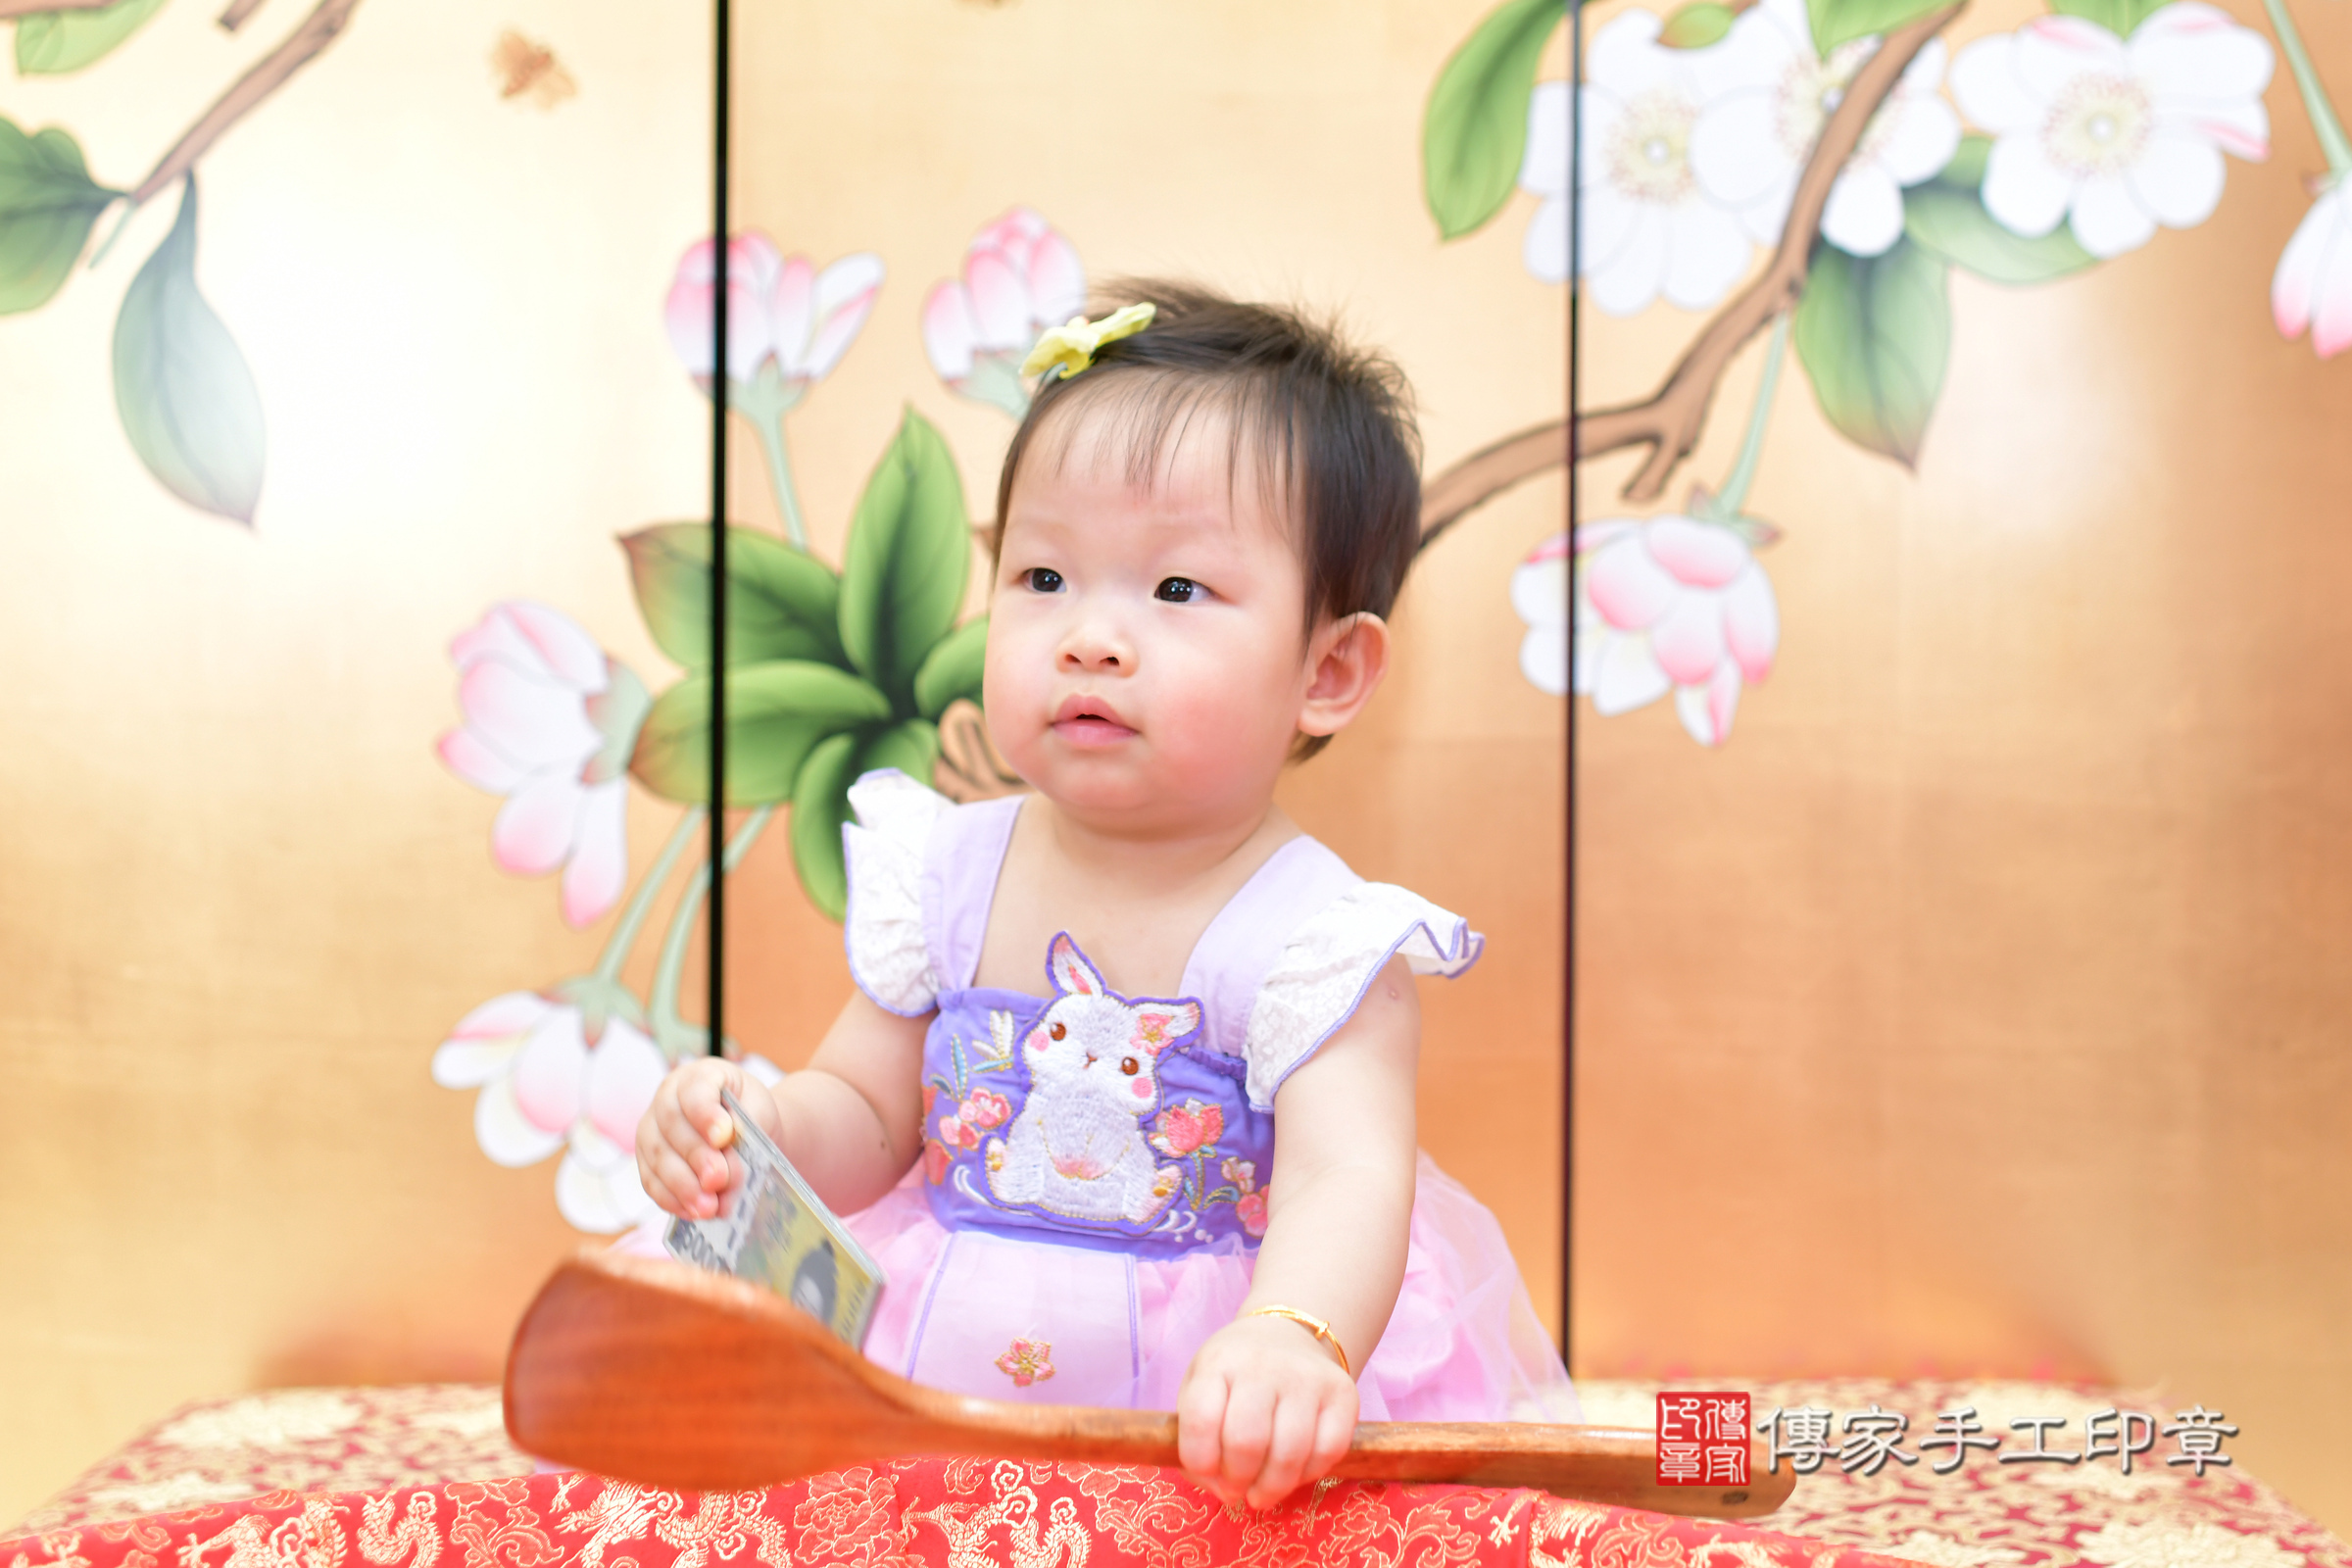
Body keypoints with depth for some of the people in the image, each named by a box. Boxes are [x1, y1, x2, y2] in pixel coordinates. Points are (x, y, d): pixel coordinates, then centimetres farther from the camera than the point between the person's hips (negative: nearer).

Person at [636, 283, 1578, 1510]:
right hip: (929, 1377, 3)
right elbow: (869, 1117, 9)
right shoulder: (949, 875, 0)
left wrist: (1294, 1344, -47)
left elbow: (1348, 1182, -27)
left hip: (1199, 1408, -3)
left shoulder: (1316, 938, -14)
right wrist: (763, 1125, -13)